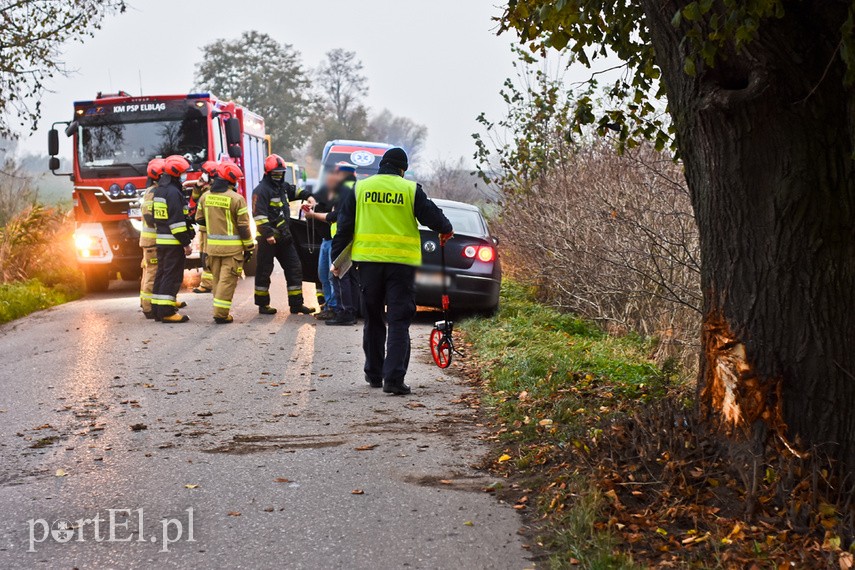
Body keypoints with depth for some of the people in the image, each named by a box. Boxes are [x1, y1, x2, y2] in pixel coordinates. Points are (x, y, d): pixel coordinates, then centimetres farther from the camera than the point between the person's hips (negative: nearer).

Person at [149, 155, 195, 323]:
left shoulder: (159, 190, 15)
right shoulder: (173, 192, -16)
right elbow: (177, 220, -20)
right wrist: (186, 243, -18)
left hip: (161, 240, 10)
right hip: (173, 242, -10)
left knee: (162, 274, 13)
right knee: (172, 276, -8)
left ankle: (157, 309, 16)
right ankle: (166, 311, -10)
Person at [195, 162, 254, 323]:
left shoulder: (205, 197, 3)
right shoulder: (236, 199, -13)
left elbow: (200, 219, 14)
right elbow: (243, 226, -11)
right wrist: (248, 247, -2)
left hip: (212, 245, 5)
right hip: (232, 247, -5)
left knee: (217, 278, 15)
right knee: (227, 280, -3)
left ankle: (220, 310, 21)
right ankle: (221, 313, -6)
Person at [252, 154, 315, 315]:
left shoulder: (282, 186, 16)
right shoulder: (261, 190, -12)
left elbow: (293, 191, 38)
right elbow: (259, 214, -20)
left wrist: (307, 196, 19)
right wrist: (267, 233, -27)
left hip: (284, 237, 9)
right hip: (268, 239, -9)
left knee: (294, 269, 7)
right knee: (264, 271, 1)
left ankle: (296, 304, 13)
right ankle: (263, 305, 9)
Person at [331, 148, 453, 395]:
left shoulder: (359, 189, 6)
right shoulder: (410, 189, -1)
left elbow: (344, 227, 7)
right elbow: (431, 215, 1)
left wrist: (337, 259, 14)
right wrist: (446, 230, 23)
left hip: (368, 262, 3)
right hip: (401, 262, -3)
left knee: (373, 320, 16)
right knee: (399, 321, -2)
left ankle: (374, 374, 24)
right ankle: (394, 377, -12)